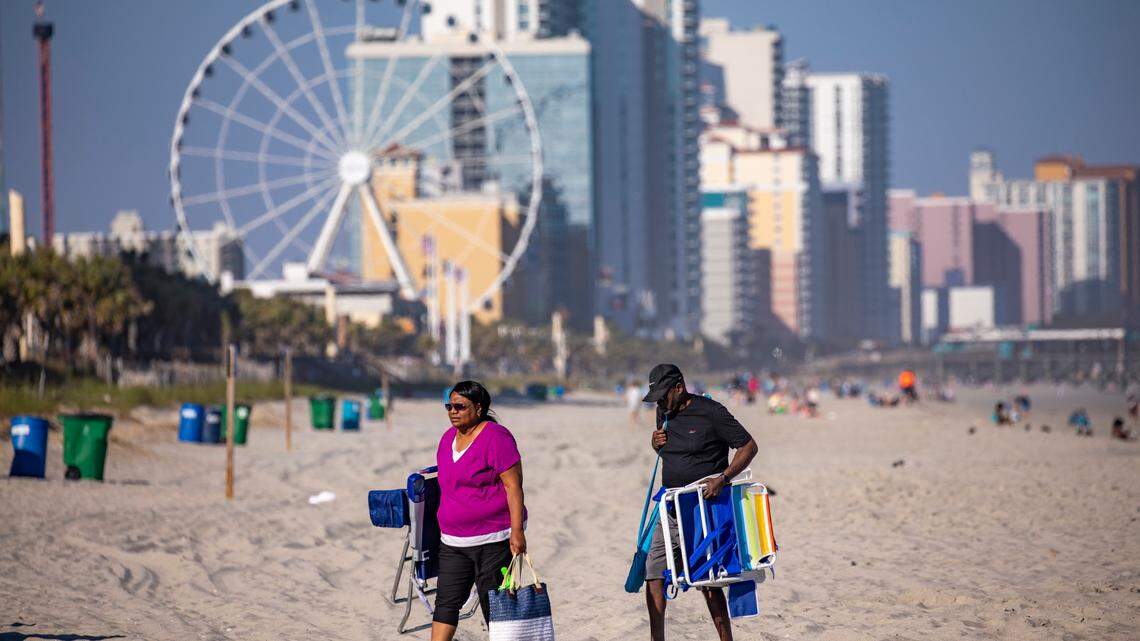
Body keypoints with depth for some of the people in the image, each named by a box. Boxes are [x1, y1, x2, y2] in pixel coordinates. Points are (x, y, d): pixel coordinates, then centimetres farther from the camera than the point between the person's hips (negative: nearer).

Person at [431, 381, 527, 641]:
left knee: (493, 605, -2)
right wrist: (446, 527, 24)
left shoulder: (495, 437, -12)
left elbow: (513, 486, -16)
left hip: (492, 540, -7)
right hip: (453, 541, 7)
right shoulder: (448, 438, 12)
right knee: (445, 602, 3)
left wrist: (517, 530, -21)